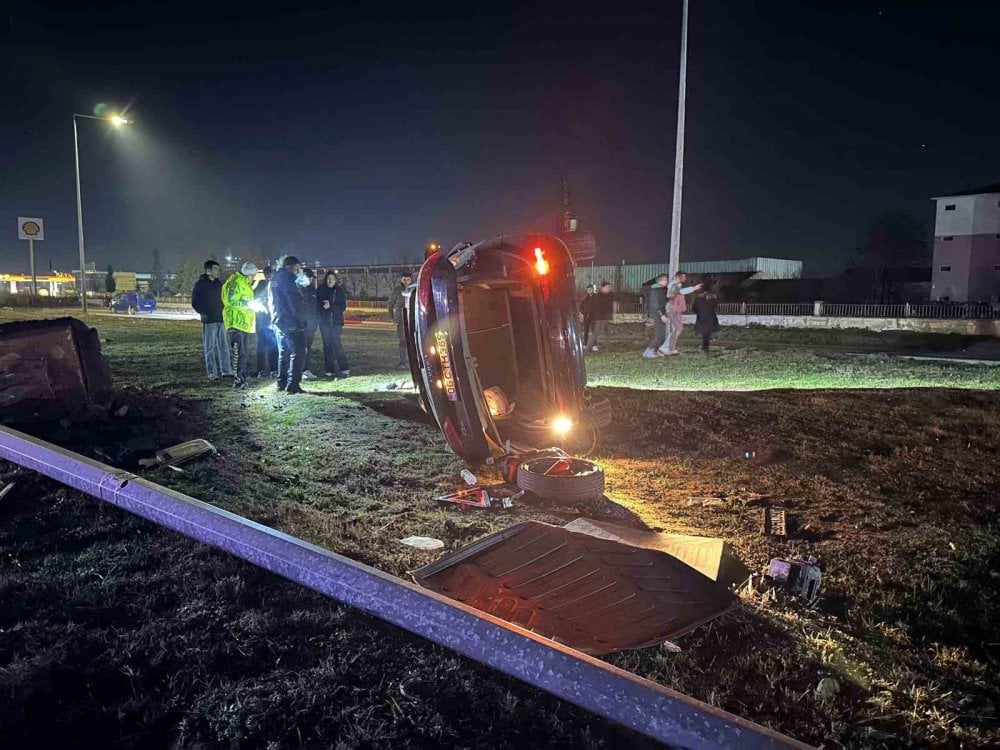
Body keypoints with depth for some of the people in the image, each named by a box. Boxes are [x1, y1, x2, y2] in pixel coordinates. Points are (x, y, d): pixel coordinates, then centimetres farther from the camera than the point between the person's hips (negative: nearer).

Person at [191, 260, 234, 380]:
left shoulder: (218, 284, 14)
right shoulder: (200, 284, -2)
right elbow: (195, 302, -2)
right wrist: (203, 313, -9)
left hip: (221, 319, 5)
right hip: (209, 320, -5)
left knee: (224, 346, 4)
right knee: (210, 347, -2)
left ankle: (226, 370, 8)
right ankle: (212, 372, 1)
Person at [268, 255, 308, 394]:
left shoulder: (273, 280, 17)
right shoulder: (288, 279, -12)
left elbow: (270, 302, 22)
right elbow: (295, 303, -17)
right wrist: (301, 320, -12)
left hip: (277, 321, 9)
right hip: (291, 322, -9)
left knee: (283, 353, 15)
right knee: (298, 352, -8)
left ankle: (282, 382, 16)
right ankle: (292, 384, -13)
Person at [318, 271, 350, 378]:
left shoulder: (339, 291, 3)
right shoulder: (321, 290, 5)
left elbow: (343, 306, -1)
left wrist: (331, 306, -14)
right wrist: (323, 306, -15)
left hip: (336, 322, -2)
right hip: (324, 322, 2)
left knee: (336, 343, -11)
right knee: (327, 345, 3)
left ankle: (345, 368, -6)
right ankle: (330, 370, 7)